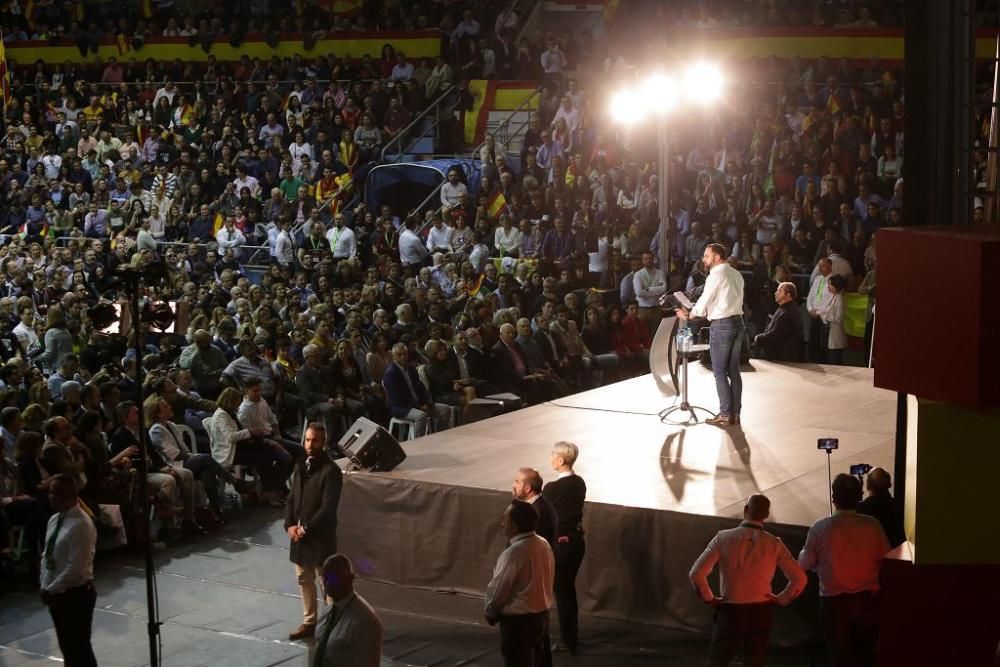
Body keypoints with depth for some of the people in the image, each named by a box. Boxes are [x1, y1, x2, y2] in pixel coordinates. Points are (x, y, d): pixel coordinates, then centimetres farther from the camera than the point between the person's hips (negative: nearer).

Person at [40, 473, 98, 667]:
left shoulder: (81, 524, -21)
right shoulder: (54, 520, 7)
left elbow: (76, 568, -24)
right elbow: (46, 555, 13)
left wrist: (52, 590, -17)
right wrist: (45, 586, 1)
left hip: (76, 594, -9)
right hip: (56, 593, 9)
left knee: (79, 648, -1)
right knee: (66, 646, 17)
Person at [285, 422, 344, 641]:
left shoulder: (331, 471, -16)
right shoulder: (300, 466, 9)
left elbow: (328, 508, -20)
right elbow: (291, 498, 12)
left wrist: (306, 528, -18)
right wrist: (290, 524, -3)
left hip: (320, 536, -7)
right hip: (299, 533, 7)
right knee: (304, 580, 15)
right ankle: (309, 622, 26)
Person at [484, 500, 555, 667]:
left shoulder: (514, 552, -23)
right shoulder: (544, 545, 3)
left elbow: (498, 588, -17)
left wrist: (490, 613, 1)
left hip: (518, 621, -8)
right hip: (542, 615, 8)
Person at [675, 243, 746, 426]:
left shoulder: (716, 275, -13)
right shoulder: (736, 274, 11)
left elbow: (704, 302, -10)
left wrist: (688, 315, 7)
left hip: (721, 325, -8)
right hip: (737, 321, 8)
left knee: (720, 371, -2)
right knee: (733, 370, 10)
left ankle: (725, 414, -2)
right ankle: (735, 413, 11)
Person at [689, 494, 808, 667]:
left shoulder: (724, 538, -8)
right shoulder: (774, 544, -4)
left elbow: (696, 573, -13)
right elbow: (800, 579, -7)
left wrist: (709, 598, 1)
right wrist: (780, 599, 7)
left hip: (730, 611, -2)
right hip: (760, 613, 2)